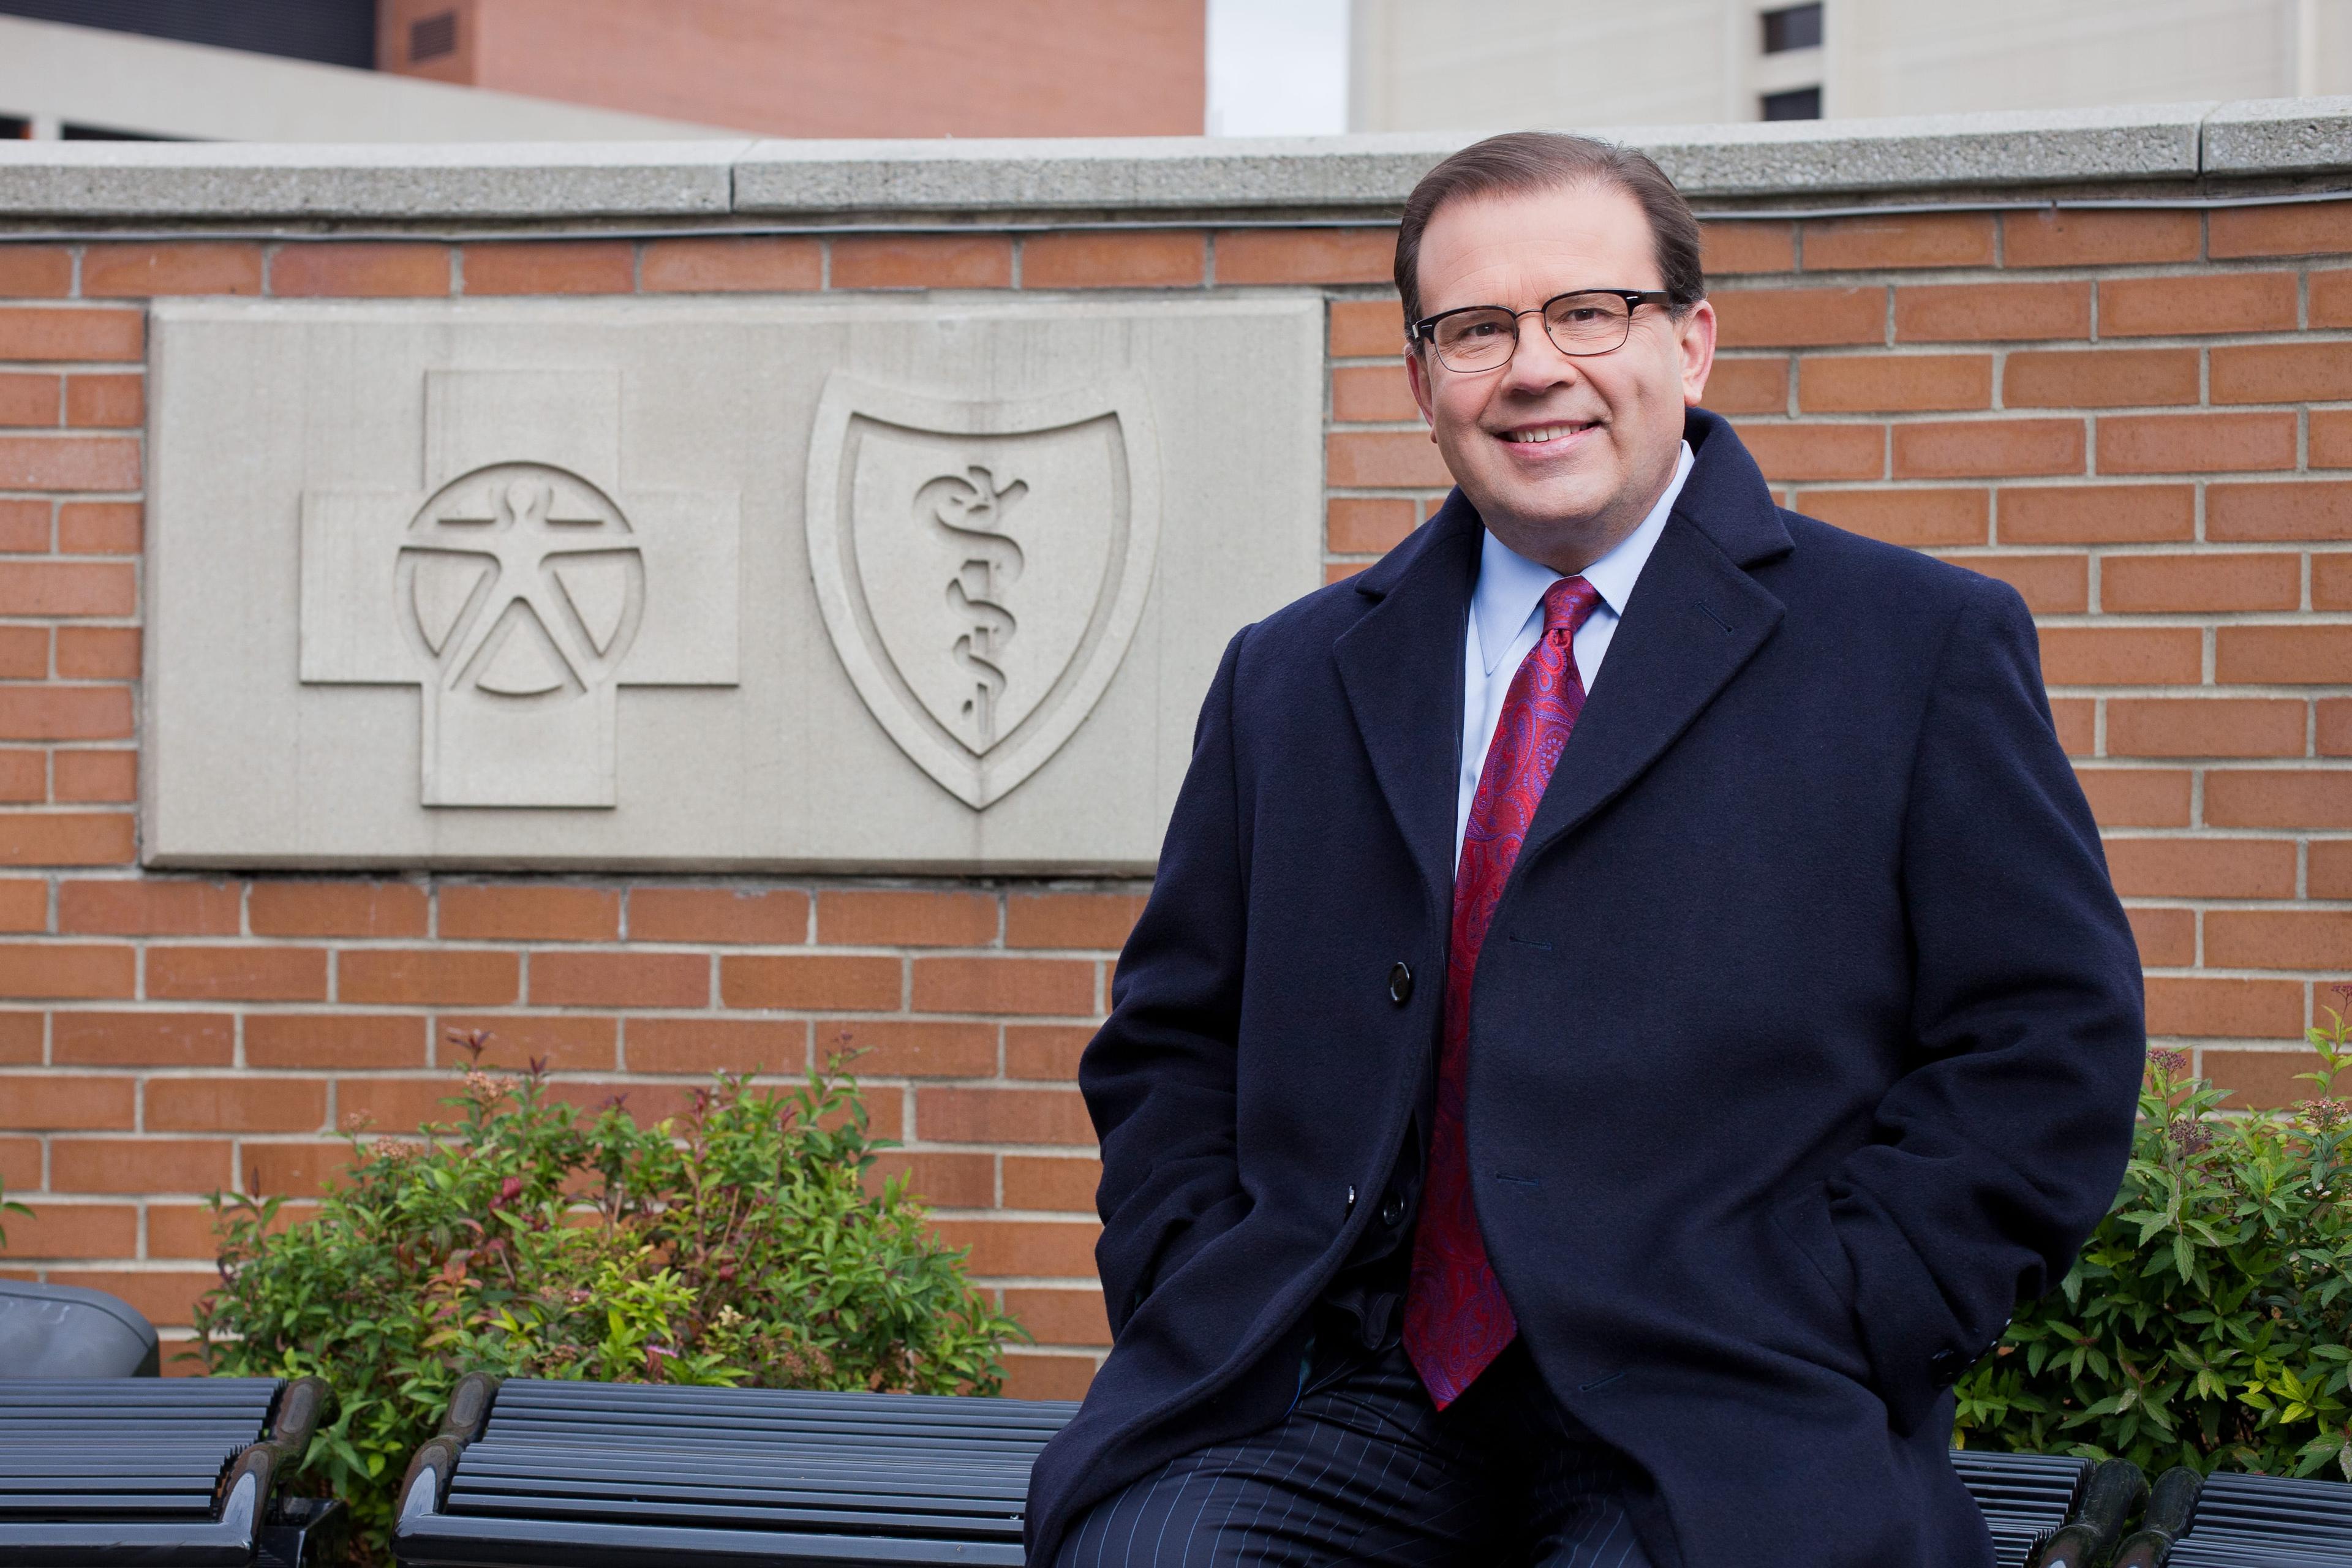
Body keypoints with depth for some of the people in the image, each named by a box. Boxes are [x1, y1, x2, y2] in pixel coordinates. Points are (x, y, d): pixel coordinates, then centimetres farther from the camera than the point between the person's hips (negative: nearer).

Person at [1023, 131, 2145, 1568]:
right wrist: (1197, 1313, 2)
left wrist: (1810, 1349, -10)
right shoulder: (1288, 679, 17)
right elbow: (1169, 1044, 20)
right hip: (1351, 1402, 3)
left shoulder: (1925, 651, 5)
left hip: (1697, 1443, -2)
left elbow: (2050, 1056, 0)